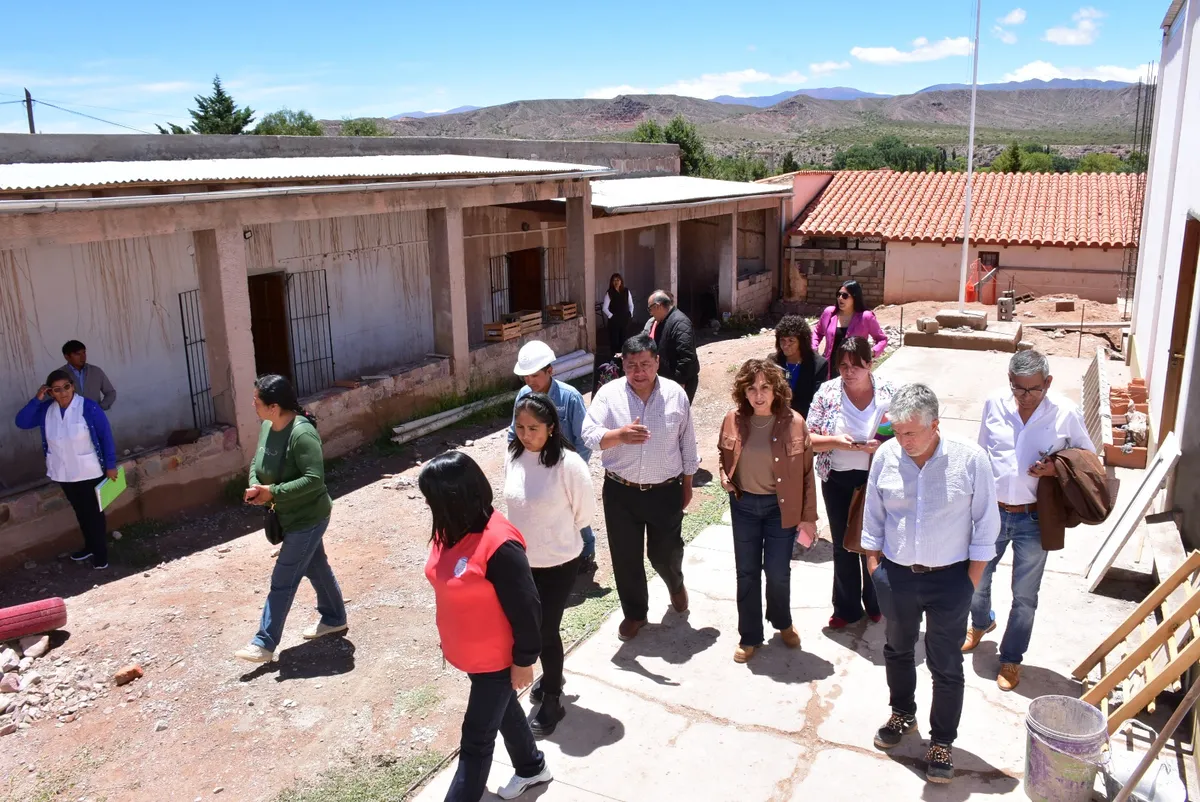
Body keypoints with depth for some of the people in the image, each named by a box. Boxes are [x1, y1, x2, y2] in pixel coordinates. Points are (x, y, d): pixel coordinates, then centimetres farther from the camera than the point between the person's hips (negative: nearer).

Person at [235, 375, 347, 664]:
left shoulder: (301, 434, -28)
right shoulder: (267, 426, -1)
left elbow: (314, 479, -32)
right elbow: (257, 462, 12)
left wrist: (272, 492, -27)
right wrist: (255, 487, -9)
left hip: (308, 518, -9)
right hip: (290, 516, 9)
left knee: (282, 580, -2)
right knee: (316, 567, 23)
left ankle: (265, 644, 7)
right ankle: (334, 618, 41)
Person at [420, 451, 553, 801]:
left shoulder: (498, 545, -33)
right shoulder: (451, 529, -7)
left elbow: (526, 609, -23)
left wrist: (524, 660, -14)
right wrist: (451, 641, 17)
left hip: (496, 658, -8)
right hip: (469, 652, 8)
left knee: (476, 738, 5)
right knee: (503, 709, 28)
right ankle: (532, 768, 51)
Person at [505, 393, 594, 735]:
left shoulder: (568, 463, -23)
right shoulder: (513, 456, -7)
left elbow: (584, 512, -10)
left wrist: (557, 534, 5)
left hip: (558, 563, -5)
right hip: (522, 559, 5)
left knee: (547, 630, 4)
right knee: (533, 626, 21)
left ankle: (552, 700, 25)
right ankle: (551, 676, 47)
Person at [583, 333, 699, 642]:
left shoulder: (676, 394, -6)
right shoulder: (609, 394, -10)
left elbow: (687, 443, 4)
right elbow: (589, 434, -20)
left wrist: (687, 484, 9)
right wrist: (620, 435, -39)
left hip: (666, 491, 0)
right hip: (621, 492, 0)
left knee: (665, 553, 13)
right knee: (626, 557, 10)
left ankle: (676, 585, 49)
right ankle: (634, 613, 33)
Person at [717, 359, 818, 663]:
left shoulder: (793, 423, -14)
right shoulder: (733, 420, -7)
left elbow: (806, 473, -7)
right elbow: (724, 456, 12)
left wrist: (809, 516, -6)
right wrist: (724, 476, -8)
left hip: (780, 507, -2)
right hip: (744, 505, 2)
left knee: (778, 572, 6)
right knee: (746, 572, 10)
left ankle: (783, 623, 37)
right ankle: (749, 636, 27)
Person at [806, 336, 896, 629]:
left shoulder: (888, 392, -8)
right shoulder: (827, 393, -7)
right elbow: (808, 439, -5)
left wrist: (881, 447, -21)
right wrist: (836, 441, -23)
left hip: (876, 480, -1)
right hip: (838, 481, 1)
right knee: (843, 546, 15)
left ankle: (875, 604, 36)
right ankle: (846, 608, 32)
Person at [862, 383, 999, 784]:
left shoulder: (970, 459, -16)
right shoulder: (886, 455, -10)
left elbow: (986, 525, -7)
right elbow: (873, 517, 3)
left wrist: (971, 580, -6)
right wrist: (874, 565, 3)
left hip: (949, 580, -3)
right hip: (896, 575, 3)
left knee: (946, 665, 8)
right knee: (898, 650, 21)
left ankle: (942, 741, 28)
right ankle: (902, 713, 46)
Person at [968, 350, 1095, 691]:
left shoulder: (1066, 414, -13)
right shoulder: (994, 404, -7)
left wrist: (1057, 468, -19)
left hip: (1033, 520, -2)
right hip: (991, 511, 2)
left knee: (1024, 597, 8)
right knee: (975, 578, 15)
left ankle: (1011, 658, 31)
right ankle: (981, 623, 48)